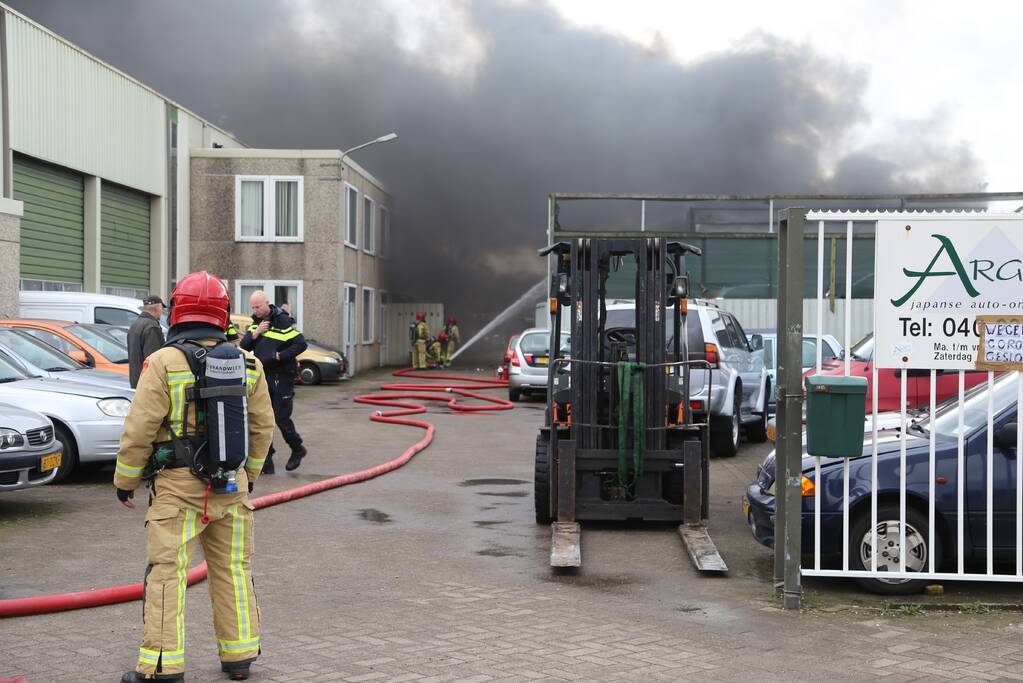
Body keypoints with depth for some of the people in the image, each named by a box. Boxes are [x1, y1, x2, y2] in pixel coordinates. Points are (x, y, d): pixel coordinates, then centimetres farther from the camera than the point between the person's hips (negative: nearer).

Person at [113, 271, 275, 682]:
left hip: (178, 485, -4)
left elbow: (139, 430, -10)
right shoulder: (248, 365, 4)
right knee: (233, 570, 13)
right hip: (232, 486, 5)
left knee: (166, 572, 0)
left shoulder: (164, 363, -11)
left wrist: (125, 481, 3)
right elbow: (262, 428, 11)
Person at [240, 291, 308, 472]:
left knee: (281, 418, -3)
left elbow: (301, 344, -16)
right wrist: (255, 333, -11)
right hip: (263, 376, 7)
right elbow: (244, 347, 6)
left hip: (282, 377, -7)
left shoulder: (283, 322, -12)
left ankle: (297, 449, 20)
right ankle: (266, 460, 10)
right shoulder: (256, 323, 10)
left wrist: (279, 356, -20)